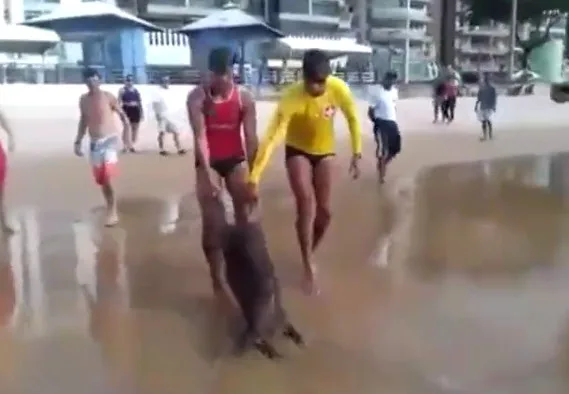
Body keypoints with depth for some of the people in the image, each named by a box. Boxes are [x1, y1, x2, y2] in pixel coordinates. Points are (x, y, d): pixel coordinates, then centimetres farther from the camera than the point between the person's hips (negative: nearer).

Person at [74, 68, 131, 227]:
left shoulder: (108, 97, -6)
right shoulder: (83, 100, 7)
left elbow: (122, 115, -3)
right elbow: (83, 121, 17)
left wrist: (127, 135, -13)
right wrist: (78, 142, 13)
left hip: (109, 140, -5)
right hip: (94, 143, 5)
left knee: (107, 177, -18)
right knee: (100, 180, 8)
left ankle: (113, 212, -7)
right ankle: (111, 209, 24)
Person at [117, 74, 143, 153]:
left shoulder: (136, 90, 14)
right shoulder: (122, 90, 0)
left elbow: (140, 102, 15)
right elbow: (119, 102, -6)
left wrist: (141, 112, 11)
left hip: (135, 110, 5)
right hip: (126, 110, -5)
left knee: (135, 128, 7)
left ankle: (132, 146, 16)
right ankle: (125, 146, -3)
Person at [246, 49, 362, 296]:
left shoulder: (339, 89, -25)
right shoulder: (291, 98, -34)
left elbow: (353, 119, -6)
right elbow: (271, 138, -39)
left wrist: (357, 154, -8)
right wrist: (254, 178, -45)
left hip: (324, 151, 3)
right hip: (297, 151, -3)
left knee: (324, 212, 2)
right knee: (306, 201, -22)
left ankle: (309, 255, 29)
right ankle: (308, 267, -9)